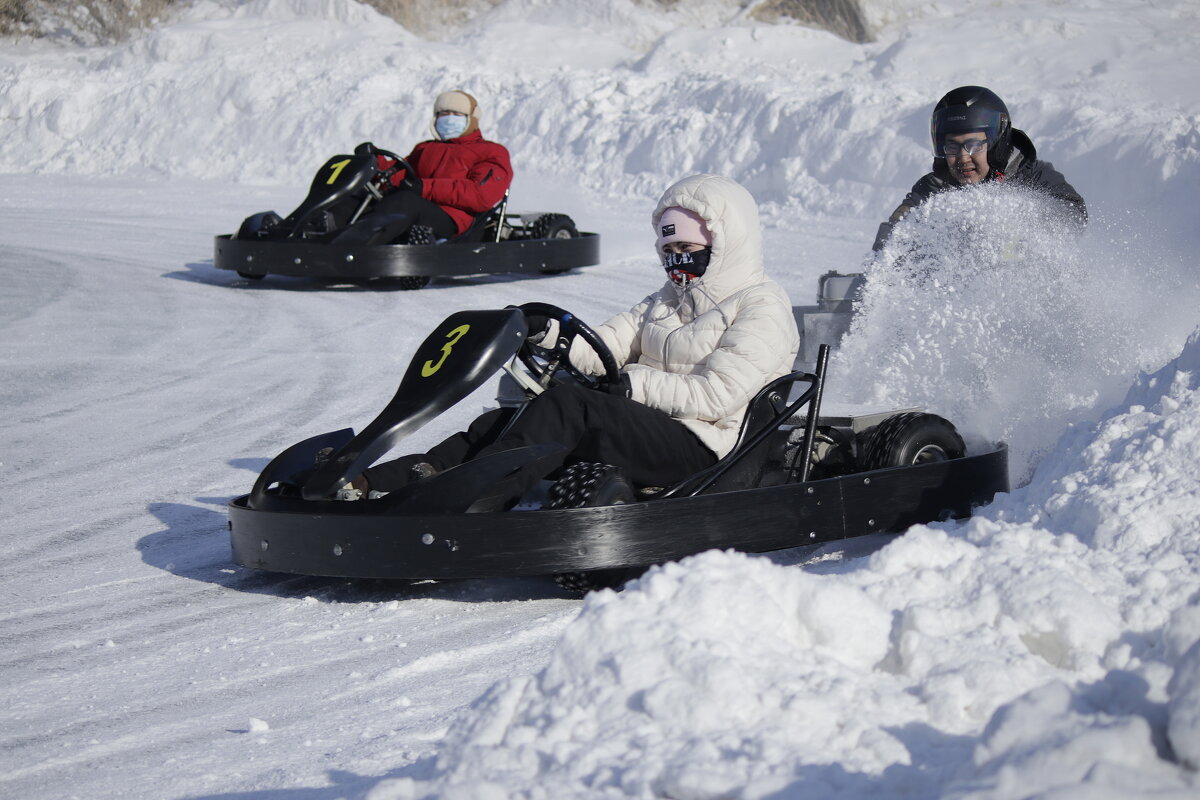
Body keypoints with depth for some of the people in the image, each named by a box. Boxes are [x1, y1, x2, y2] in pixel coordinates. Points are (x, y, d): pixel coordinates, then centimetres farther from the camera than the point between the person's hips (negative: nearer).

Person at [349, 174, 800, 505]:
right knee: (501, 422, -15)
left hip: (702, 450, -8)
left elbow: (715, 397, -12)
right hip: (646, 430, 8)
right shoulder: (666, 303, 26)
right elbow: (605, 346, 12)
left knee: (568, 406, -31)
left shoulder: (762, 307, 1)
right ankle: (375, 485, -30)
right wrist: (546, 334, -7)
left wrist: (635, 384, -17)